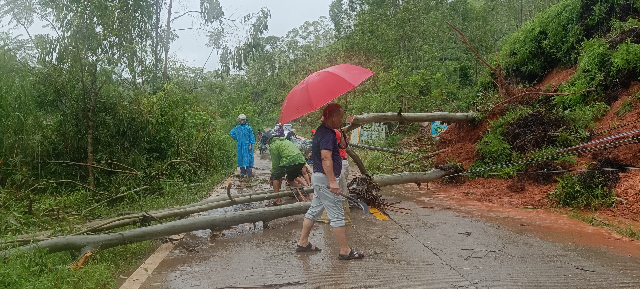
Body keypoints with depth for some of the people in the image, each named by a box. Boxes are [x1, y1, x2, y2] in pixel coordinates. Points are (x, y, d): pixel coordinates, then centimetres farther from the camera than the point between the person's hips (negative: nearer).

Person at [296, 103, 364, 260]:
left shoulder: (321, 130, 13)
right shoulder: (328, 134, -20)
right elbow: (326, 158, -29)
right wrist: (332, 182, -31)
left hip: (318, 177, 11)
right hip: (325, 178, -11)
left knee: (314, 210, 18)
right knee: (337, 215, -5)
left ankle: (303, 243, 26)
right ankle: (345, 251, 1)